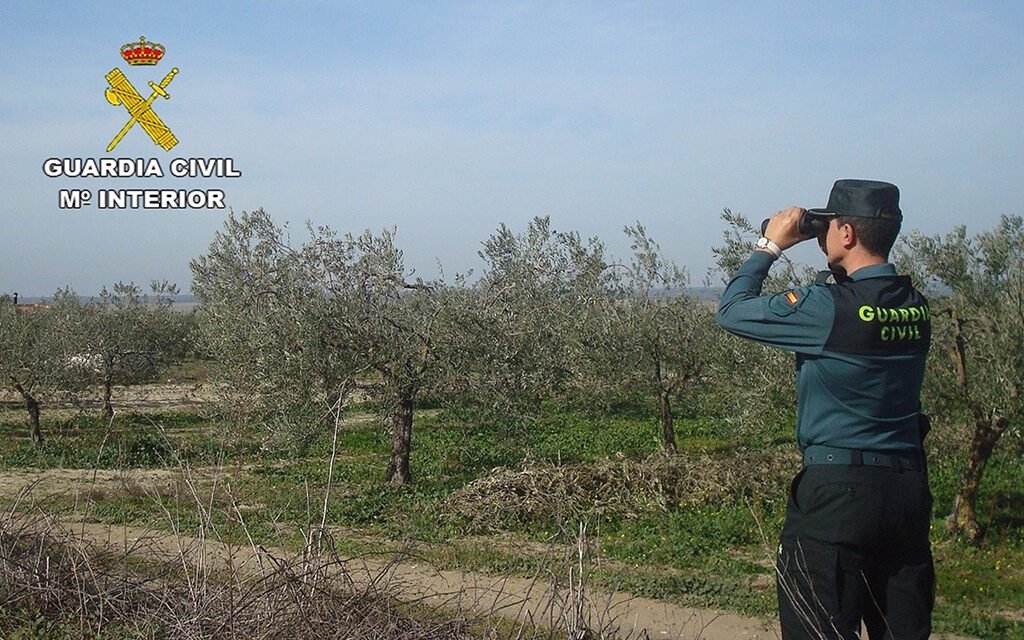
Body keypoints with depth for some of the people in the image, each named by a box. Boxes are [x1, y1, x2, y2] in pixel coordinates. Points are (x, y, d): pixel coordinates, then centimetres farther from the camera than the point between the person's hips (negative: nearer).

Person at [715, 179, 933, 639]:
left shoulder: (828, 307, -16)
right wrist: (839, 274, 15)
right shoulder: (915, 307, 4)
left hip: (838, 488, -7)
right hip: (909, 486, 7)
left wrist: (770, 245, 2)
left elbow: (732, 312, -7)